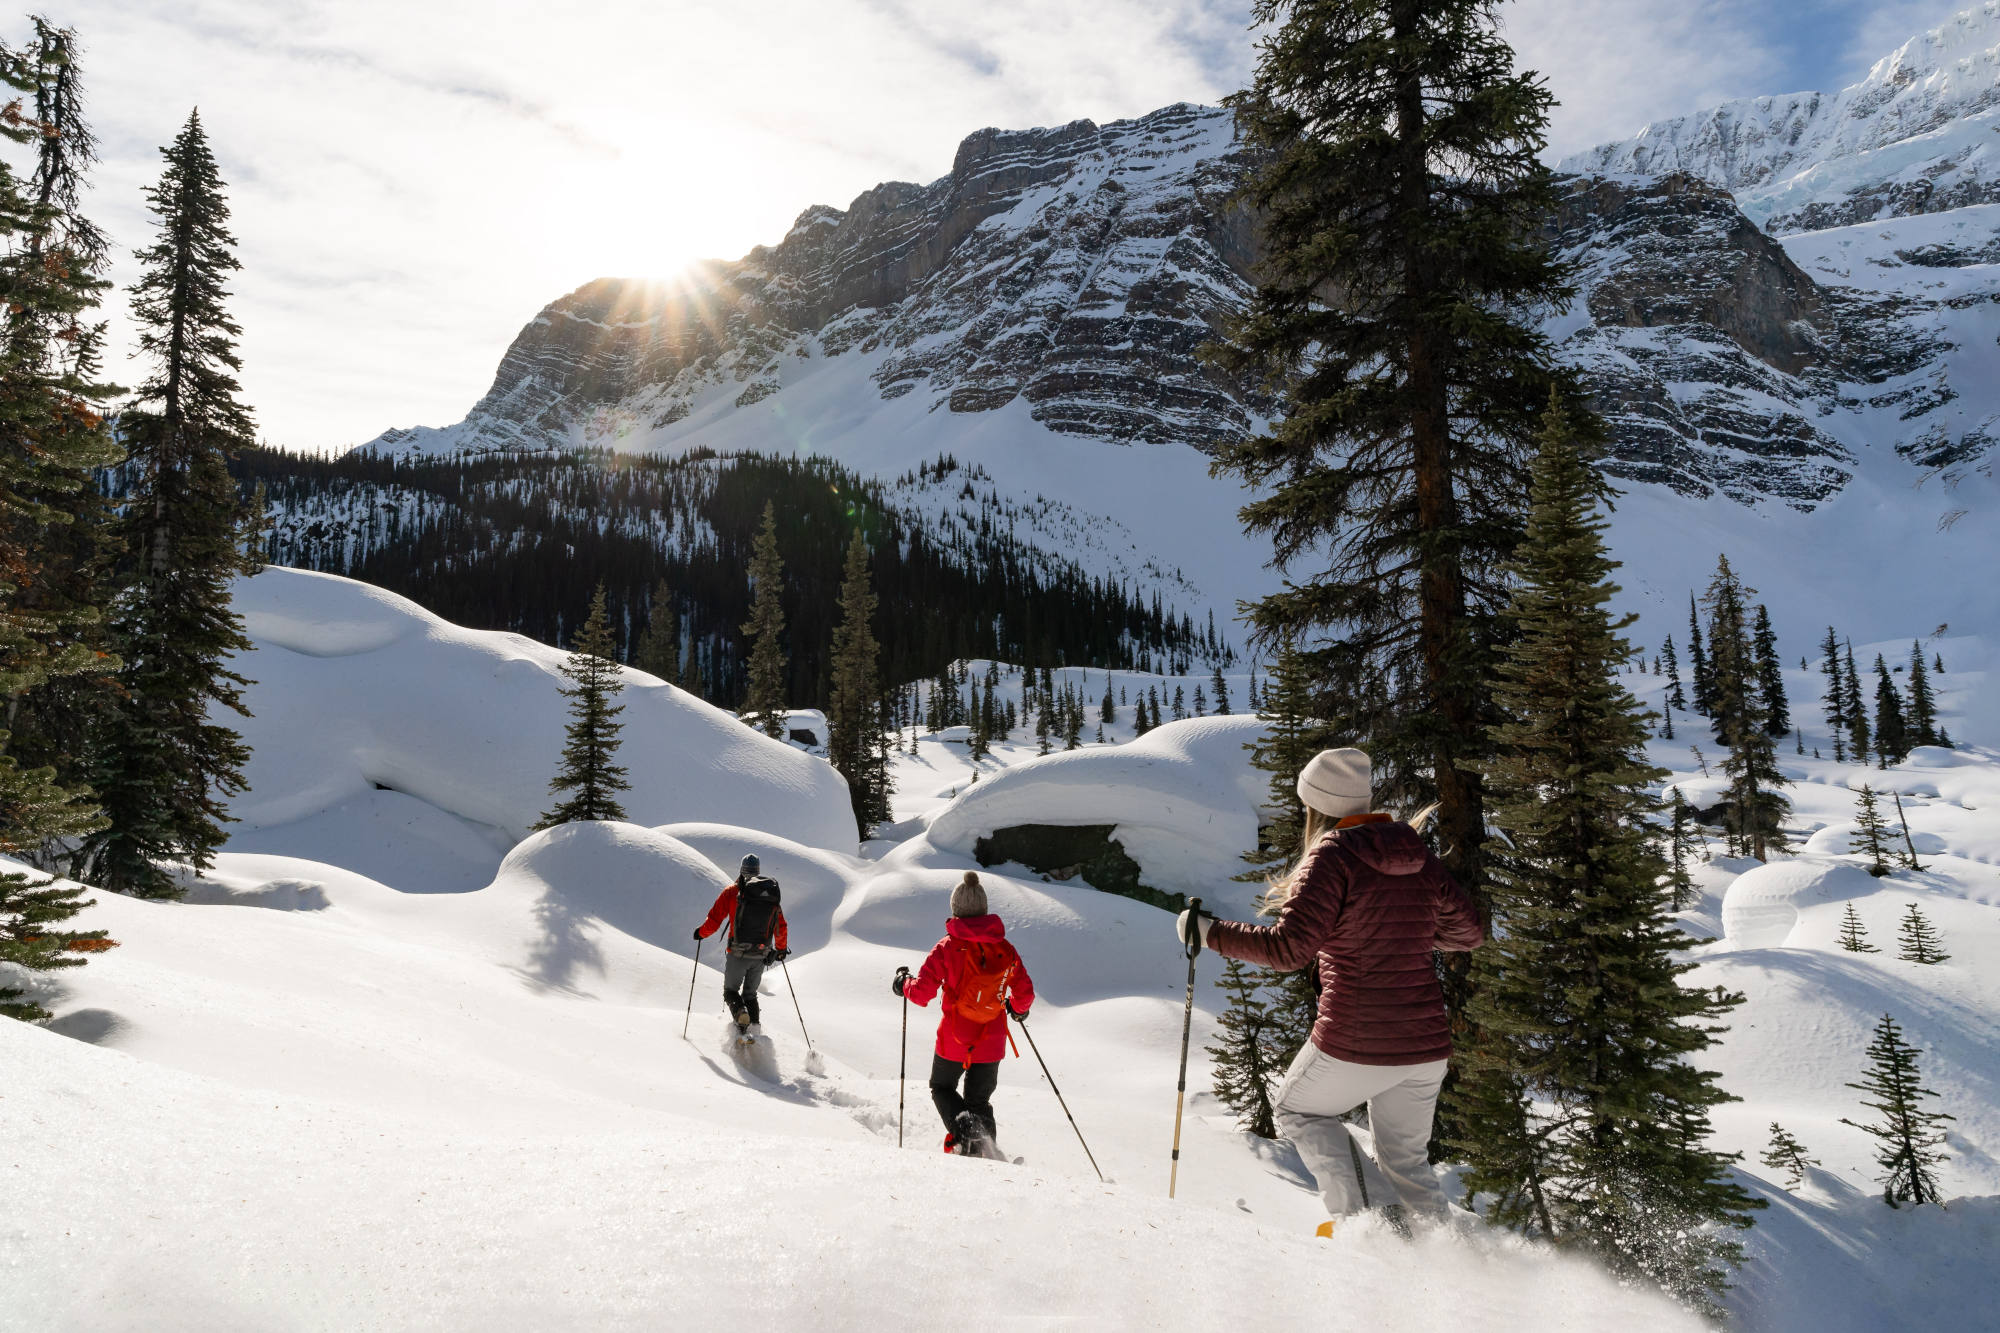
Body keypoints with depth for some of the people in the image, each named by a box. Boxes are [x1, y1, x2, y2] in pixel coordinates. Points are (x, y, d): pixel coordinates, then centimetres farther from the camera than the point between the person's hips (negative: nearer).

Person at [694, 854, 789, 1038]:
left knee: (731, 990, 11)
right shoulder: (772, 894, 6)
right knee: (750, 993, 20)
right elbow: (781, 928, 10)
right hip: (761, 956, 3)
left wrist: (701, 932, 16)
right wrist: (782, 948, 26)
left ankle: (740, 1011, -19)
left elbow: (714, 920, -4)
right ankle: (755, 1026, 4)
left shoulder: (732, 891, -4)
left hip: (738, 953, -3)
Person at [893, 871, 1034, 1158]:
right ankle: (985, 1151, 6)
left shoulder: (947, 948, -12)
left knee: (941, 1087, 22)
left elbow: (921, 994, -12)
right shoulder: (1005, 949, -4)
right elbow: (1025, 992, 1)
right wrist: (1018, 1008, 23)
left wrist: (903, 983, 9)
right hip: (991, 1042, 3)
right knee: (979, 1100, 21)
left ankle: (963, 1129, -5)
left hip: (954, 1040, -3)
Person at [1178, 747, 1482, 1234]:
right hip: (1427, 1047, 6)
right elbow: (1470, 933, 17)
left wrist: (1209, 931, -11)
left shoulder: (1333, 855, -13)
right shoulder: (1420, 858, 6)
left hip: (1354, 1046, -6)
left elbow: (1290, 948, -21)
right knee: (1406, 1160, 24)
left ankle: (1356, 1221, 10)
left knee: (1298, 1109, 22)